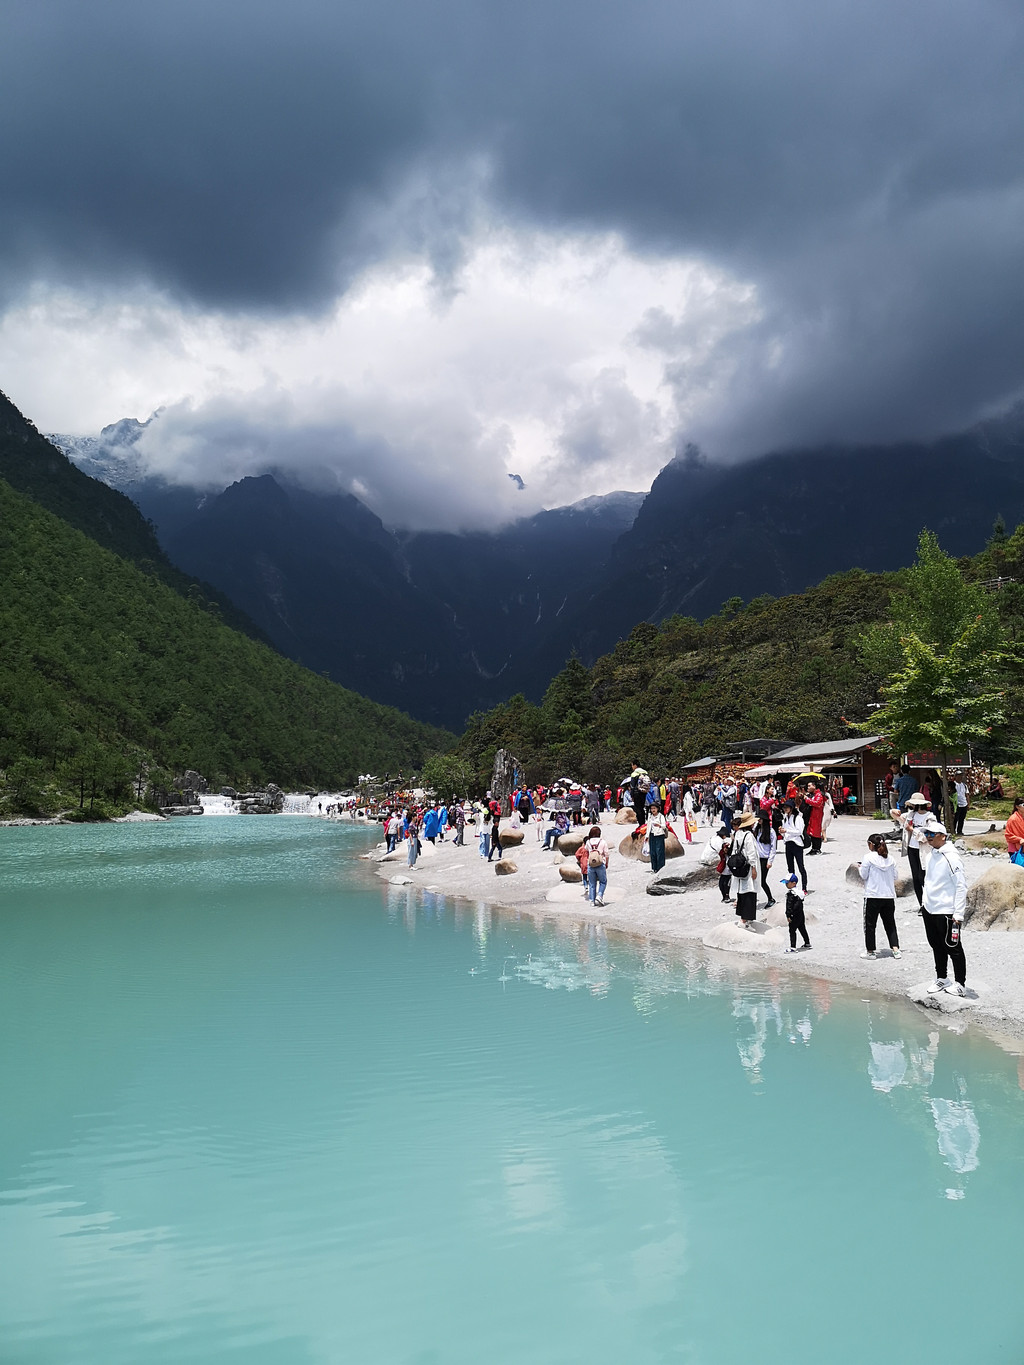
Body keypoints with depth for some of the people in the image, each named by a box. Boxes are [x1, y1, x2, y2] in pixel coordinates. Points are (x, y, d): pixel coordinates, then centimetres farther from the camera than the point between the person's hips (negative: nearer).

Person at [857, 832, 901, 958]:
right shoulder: (891, 859, 3)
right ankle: (895, 949, 11)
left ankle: (870, 951, 12)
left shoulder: (869, 858, -11)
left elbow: (863, 876, -7)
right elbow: (894, 876, 9)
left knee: (869, 924, 6)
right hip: (889, 896, 5)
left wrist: (859, 867, 11)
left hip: (873, 896, -5)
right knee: (890, 924, 15)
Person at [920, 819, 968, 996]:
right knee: (936, 946, 18)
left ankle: (960, 984, 13)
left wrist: (958, 914, -19)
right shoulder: (932, 856, 10)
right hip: (929, 909, 8)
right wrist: (926, 903, 18)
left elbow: (961, 886, -18)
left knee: (953, 948, 2)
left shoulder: (951, 857, -17)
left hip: (947, 912, -8)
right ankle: (941, 979, 31)